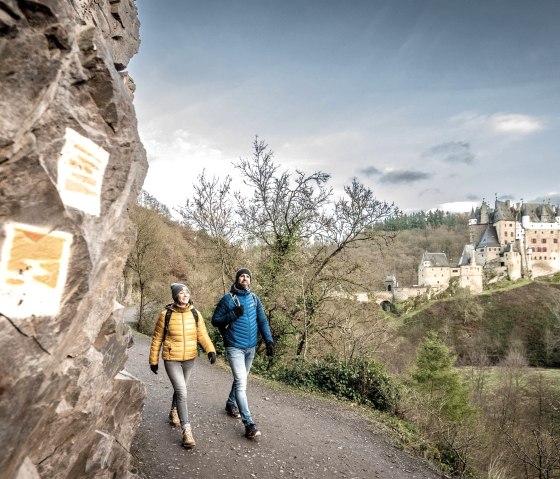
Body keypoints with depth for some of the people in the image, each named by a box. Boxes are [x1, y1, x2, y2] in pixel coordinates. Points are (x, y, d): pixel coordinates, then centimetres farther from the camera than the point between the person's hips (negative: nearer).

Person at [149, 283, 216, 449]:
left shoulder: (195, 314, -5)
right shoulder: (166, 314, -12)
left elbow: (202, 334, -6)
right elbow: (157, 338, -3)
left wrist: (210, 349, -23)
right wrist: (153, 360, 1)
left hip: (189, 359, 4)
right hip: (171, 360, -4)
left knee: (180, 389, 22)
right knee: (182, 392, -12)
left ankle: (174, 412, 49)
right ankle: (186, 430, -4)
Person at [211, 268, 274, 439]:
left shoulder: (254, 298, 2)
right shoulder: (227, 299, -10)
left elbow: (262, 321, 3)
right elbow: (215, 320, -6)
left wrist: (269, 340, -7)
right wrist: (233, 315, -20)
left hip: (251, 347, 5)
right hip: (235, 348, -5)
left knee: (240, 379, 21)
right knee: (241, 383, -10)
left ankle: (231, 404, 45)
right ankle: (249, 424, -6)